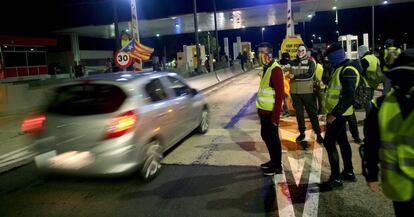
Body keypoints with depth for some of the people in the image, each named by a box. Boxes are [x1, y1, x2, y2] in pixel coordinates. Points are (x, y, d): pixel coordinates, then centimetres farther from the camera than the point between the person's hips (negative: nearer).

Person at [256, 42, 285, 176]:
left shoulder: (275, 69, -18)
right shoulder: (266, 68, 12)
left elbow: (280, 93, -22)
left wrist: (275, 115, -22)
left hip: (271, 112, -9)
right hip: (264, 110, 9)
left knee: (273, 138, 2)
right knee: (265, 135, 19)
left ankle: (277, 166, 17)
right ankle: (273, 161, 35)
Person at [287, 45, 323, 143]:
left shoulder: (310, 62, -4)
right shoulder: (292, 62, 7)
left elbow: (310, 75, -18)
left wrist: (295, 76, -19)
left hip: (308, 92, -3)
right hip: (295, 92, 3)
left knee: (312, 113, 4)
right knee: (299, 113, 13)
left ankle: (318, 134, 14)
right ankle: (302, 132, 26)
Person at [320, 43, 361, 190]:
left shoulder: (348, 71, -18)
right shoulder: (340, 69, 13)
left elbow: (349, 96, -26)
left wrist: (334, 114, -26)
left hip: (339, 115, -10)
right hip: (336, 113, 10)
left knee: (329, 143, -8)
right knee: (342, 141, 17)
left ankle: (335, 179, -1)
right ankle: (348, 172, 30)